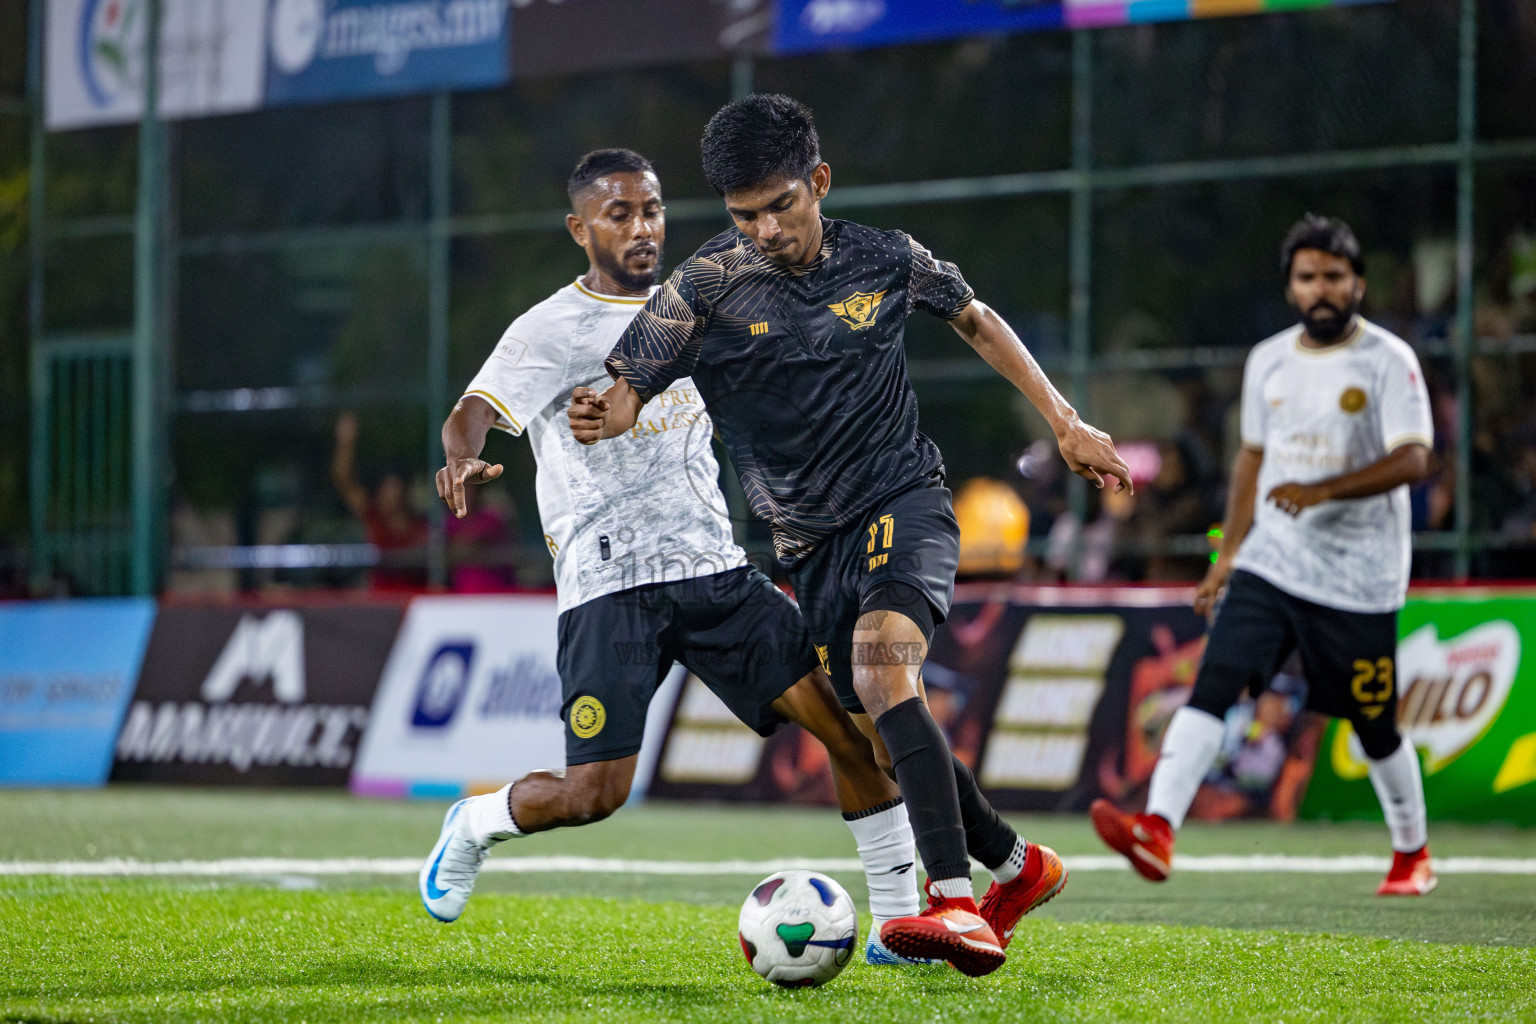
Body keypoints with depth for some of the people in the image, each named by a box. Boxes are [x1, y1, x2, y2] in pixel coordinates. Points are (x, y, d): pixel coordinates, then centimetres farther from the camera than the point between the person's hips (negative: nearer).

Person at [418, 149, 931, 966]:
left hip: (715, 569, 5)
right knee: (594, 794, -12)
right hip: (609, 585, -5)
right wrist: (462, 460, -43)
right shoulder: (550, 332, -4)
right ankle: (472, 825, 21)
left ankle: (896, 923, 0)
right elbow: (473, 411, -21)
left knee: (852, 723, -9)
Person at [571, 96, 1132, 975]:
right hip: (812, 541, 3)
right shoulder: (710, 284, -6)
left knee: (880, 670, -29)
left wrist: (1066, 423, 14)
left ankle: (958, 904, -38)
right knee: (890, 736, 5)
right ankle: (1020, 866, 31)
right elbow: (627, 391, -10)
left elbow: (976, 320, 16)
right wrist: (598, 416, -35)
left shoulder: (883, 260, -2)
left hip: (904, 501, -3)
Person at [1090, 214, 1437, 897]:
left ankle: (1412, 853, 30)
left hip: (1358, 577, -4)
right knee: (1214, 682, -16)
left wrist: (1322, 490, -29)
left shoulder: (1388, 361, -8)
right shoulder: (1268, 361, 9)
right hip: (1269, 564, 4)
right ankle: (1157, 831, -28)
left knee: (1373, 725, 7)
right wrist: (1228, 553, 16)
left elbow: (1413, 459, -18)